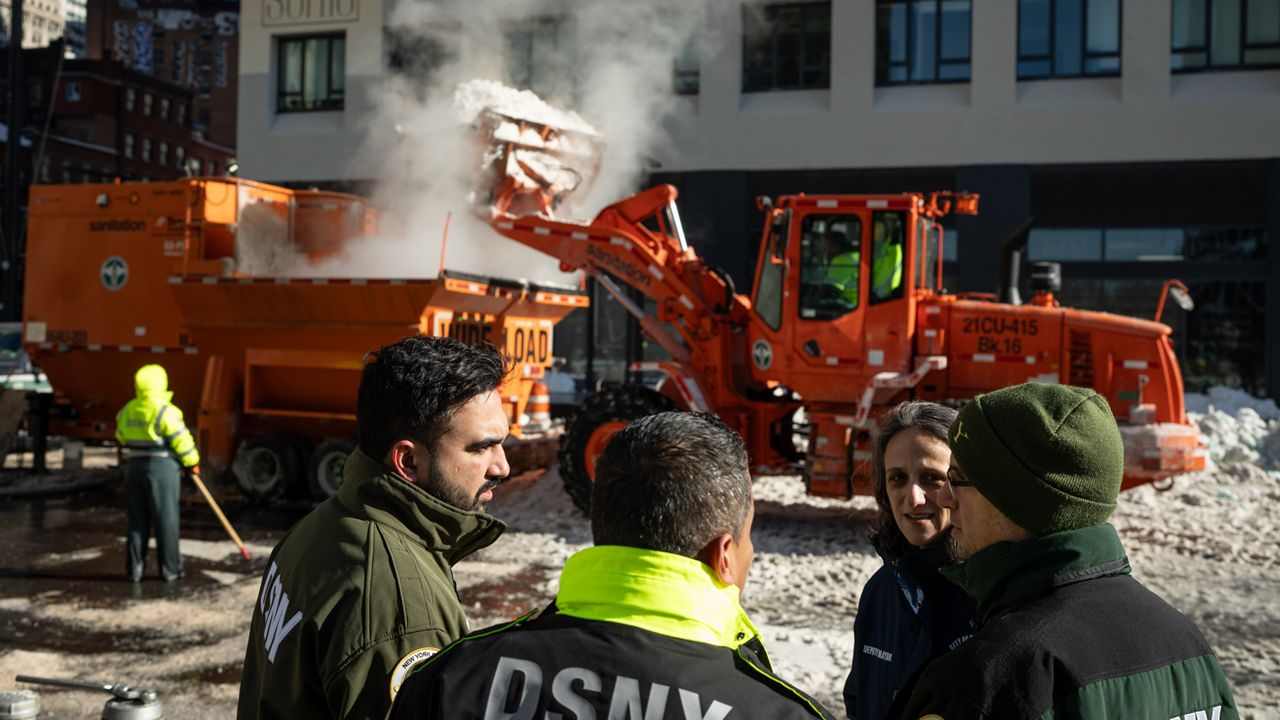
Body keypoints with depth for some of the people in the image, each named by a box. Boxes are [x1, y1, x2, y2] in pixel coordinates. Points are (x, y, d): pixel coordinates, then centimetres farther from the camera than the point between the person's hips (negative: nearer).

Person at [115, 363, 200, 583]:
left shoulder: (126, 411, 8)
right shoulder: (165, 411, -13)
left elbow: (122, 439, 15)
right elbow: (181, 441, -11)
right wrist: (192, 463, 2)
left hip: (134, 467, 6)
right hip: (162, 468, -6)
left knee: (137, 520, 11)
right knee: (165, 520, 2)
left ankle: (134, 567, 12)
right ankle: (169, 568, 7)